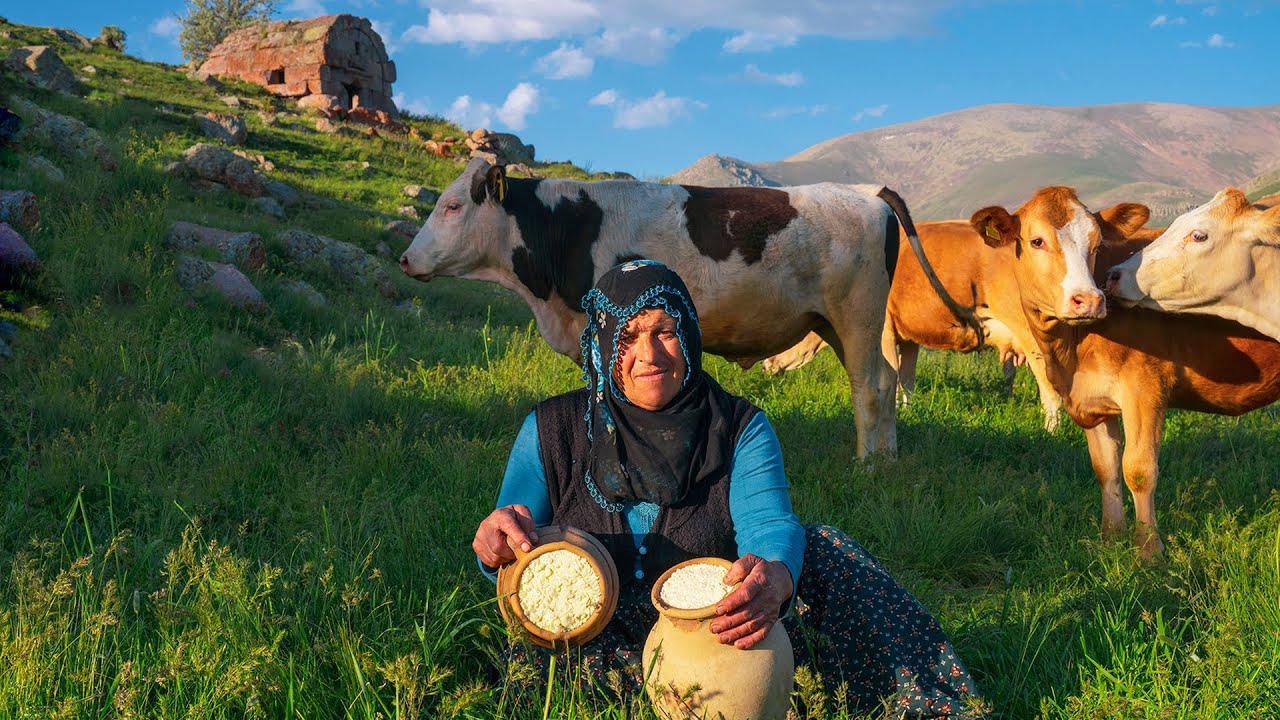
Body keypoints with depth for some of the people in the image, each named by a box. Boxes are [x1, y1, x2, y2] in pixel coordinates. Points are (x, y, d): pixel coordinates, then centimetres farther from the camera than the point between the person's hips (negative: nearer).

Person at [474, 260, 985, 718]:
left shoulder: (740, 429, 2)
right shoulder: (550, 431, 2)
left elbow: (770, 526, -16)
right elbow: (518, 565, 1)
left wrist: (774, 578, -42)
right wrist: (500, 543, -27)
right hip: (594, 646, 0)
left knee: (821, 551, -21)